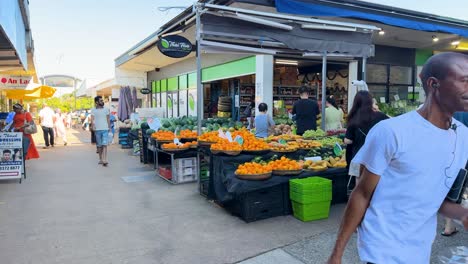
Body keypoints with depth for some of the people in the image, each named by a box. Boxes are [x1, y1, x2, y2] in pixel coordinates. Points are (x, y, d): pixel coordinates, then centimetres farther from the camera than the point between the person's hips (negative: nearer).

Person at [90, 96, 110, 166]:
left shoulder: (106, 109, 9)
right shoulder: (93, 110, 4)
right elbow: (92, 119, -6)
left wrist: (109, 127, 11)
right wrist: (92, 125, -23)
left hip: (105, 129, 0)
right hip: (97, 130, 0)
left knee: (104, 145, -12)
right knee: (99, 145, 9)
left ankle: (104, 160, -20)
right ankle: (101, 159, 22)